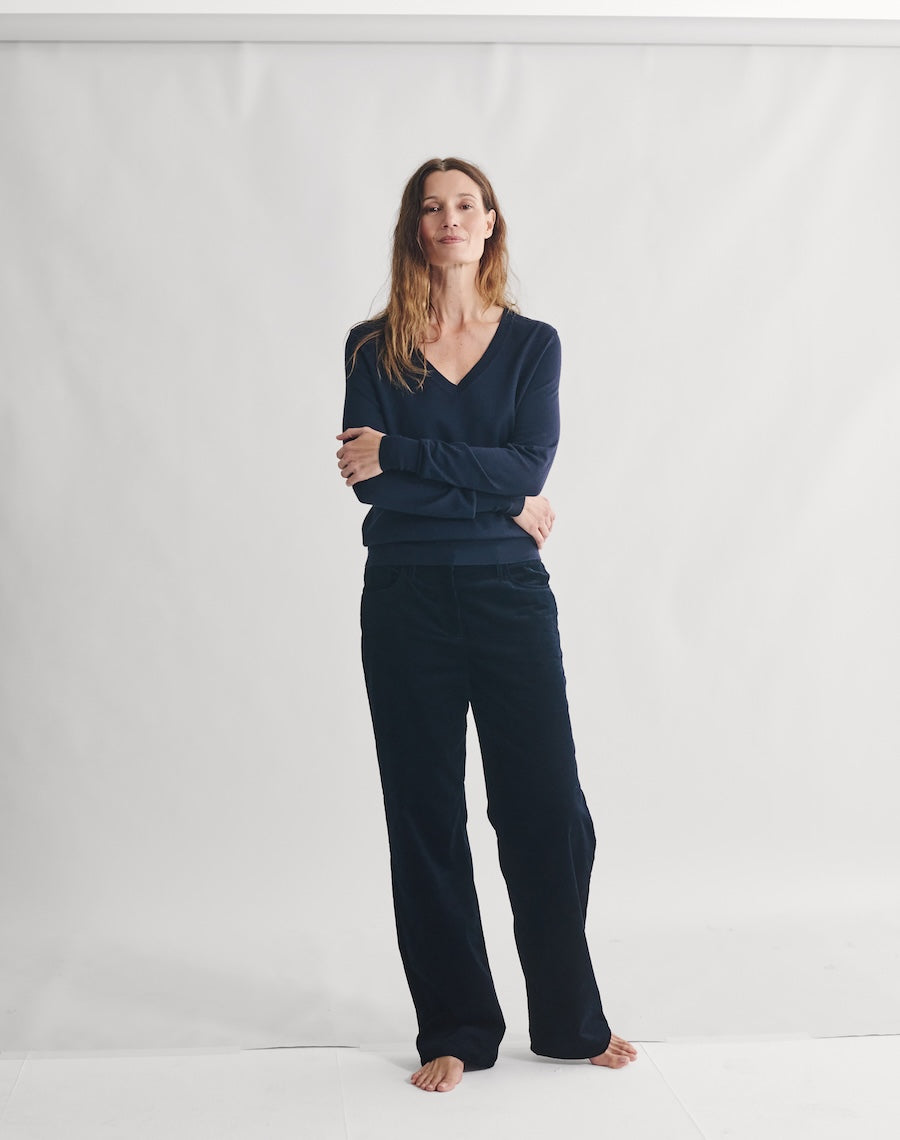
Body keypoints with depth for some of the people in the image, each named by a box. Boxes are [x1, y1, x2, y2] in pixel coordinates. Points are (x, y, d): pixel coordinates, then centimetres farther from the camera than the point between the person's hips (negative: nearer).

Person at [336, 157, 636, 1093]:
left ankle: (570, 1018, 19)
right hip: (408, 597, 0)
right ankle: (455, 1030, 17)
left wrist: (399, 453, -13)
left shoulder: (533, 344, 6)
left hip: (510, 593, 0)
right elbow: (368, 481, -8)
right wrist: (500, 500, -10)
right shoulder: (373, 348, 5)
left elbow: (530, 465, -9)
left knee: (547, 806, 1)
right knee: (425, 814, 5)